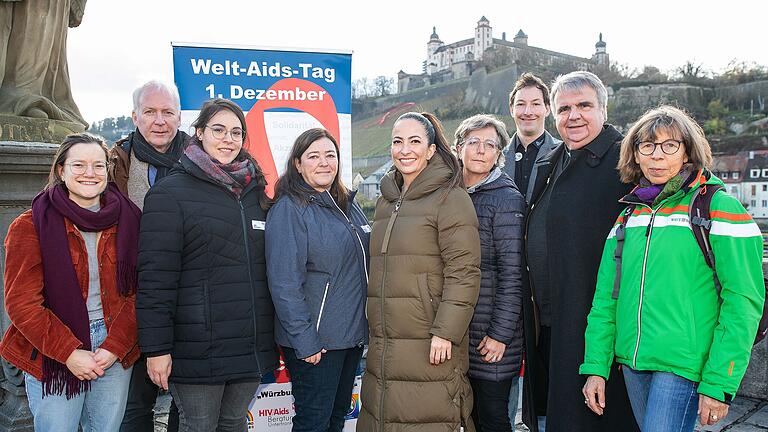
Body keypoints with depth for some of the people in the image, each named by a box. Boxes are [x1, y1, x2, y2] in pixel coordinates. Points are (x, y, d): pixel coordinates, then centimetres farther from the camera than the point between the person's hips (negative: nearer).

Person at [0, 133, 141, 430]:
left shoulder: (126, 220, 2)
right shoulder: (31, 226, -5)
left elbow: (136, 292, 1)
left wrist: (114, 346, -10)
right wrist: (69, 352, -14)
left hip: (116, 353, 3)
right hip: (52, 358, -2)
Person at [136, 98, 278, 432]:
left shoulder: (255, 192, 11)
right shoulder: (170, 192, -7)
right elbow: (155, 276, -11)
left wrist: (272, 337, 15)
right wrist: (156, 348, -15)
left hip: (252, 347, 5)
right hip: (198, 351, -5)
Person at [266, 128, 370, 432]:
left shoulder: (349, 205, 11)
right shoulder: (288, 210, -13)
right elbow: (284, 283, -18)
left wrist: (367, 325, 13)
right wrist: (304, 341, -21)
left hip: (354, 334, 7)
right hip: (315, 340, -7)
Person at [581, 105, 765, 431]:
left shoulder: (719, 206, -6)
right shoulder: (629, 214, 9)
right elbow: (606, 296, 9)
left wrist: (719, 383, -13)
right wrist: (596, 366, 3)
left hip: (684, 365, -5)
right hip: (632, 361, 5)